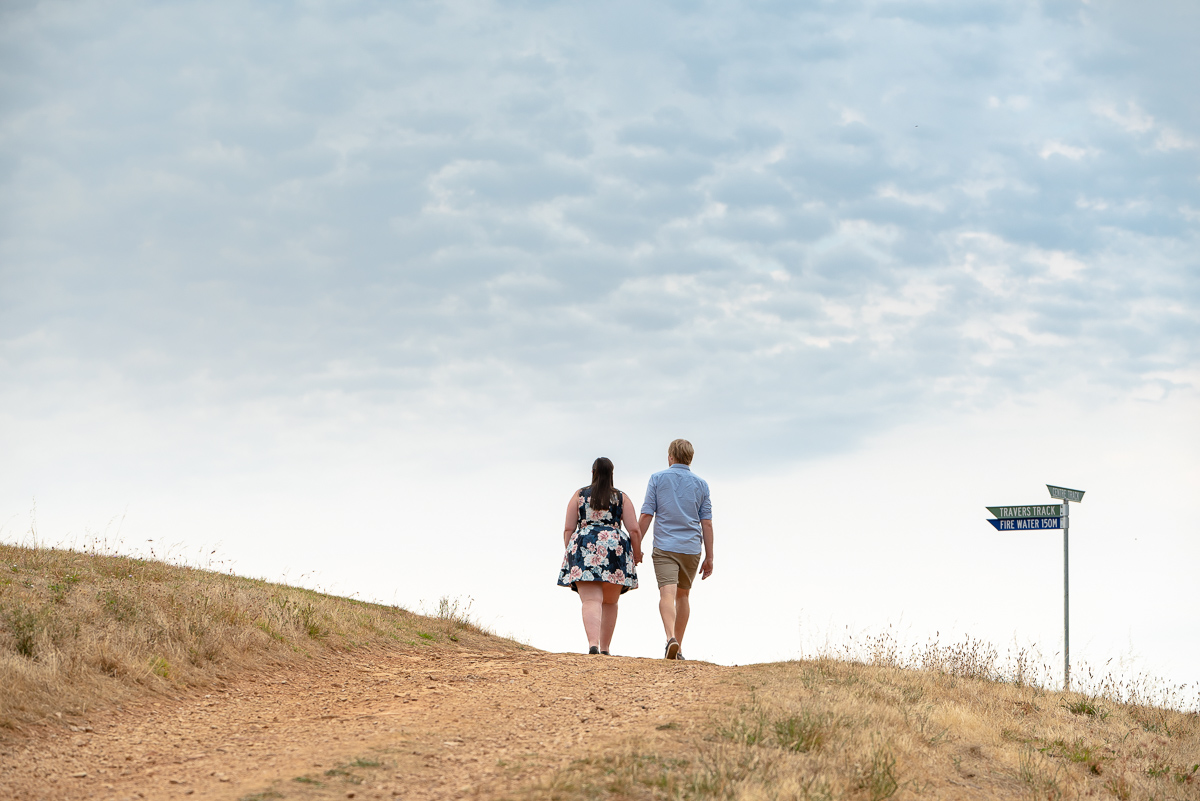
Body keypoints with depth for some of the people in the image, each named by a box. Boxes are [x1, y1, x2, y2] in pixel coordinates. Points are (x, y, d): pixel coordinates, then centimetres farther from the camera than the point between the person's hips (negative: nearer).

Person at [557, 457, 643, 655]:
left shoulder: (579, 495, 9)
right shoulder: (621, 497, 9)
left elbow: (568, 529, 4)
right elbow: (634, 530, 3)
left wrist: (569, 553, 13)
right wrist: (637, 555, 16)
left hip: (584, 548, -1)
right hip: (615, 550, 1)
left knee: (591, 601, -11)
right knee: (610, 602, 17)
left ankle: (593, 644, -32)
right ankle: (605, 648, 19)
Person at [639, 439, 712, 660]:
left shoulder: (658, 478, 2)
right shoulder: (701, 484, 7)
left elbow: (646, 515, -3)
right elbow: (706, 523, 4)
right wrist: (709, 558, 8)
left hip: (664, 546, -3)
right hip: (691, 548, 3)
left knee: (667, 594, -14)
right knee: (683, 595, 17)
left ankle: (671, 637, -37)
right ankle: (679, 648, 19)